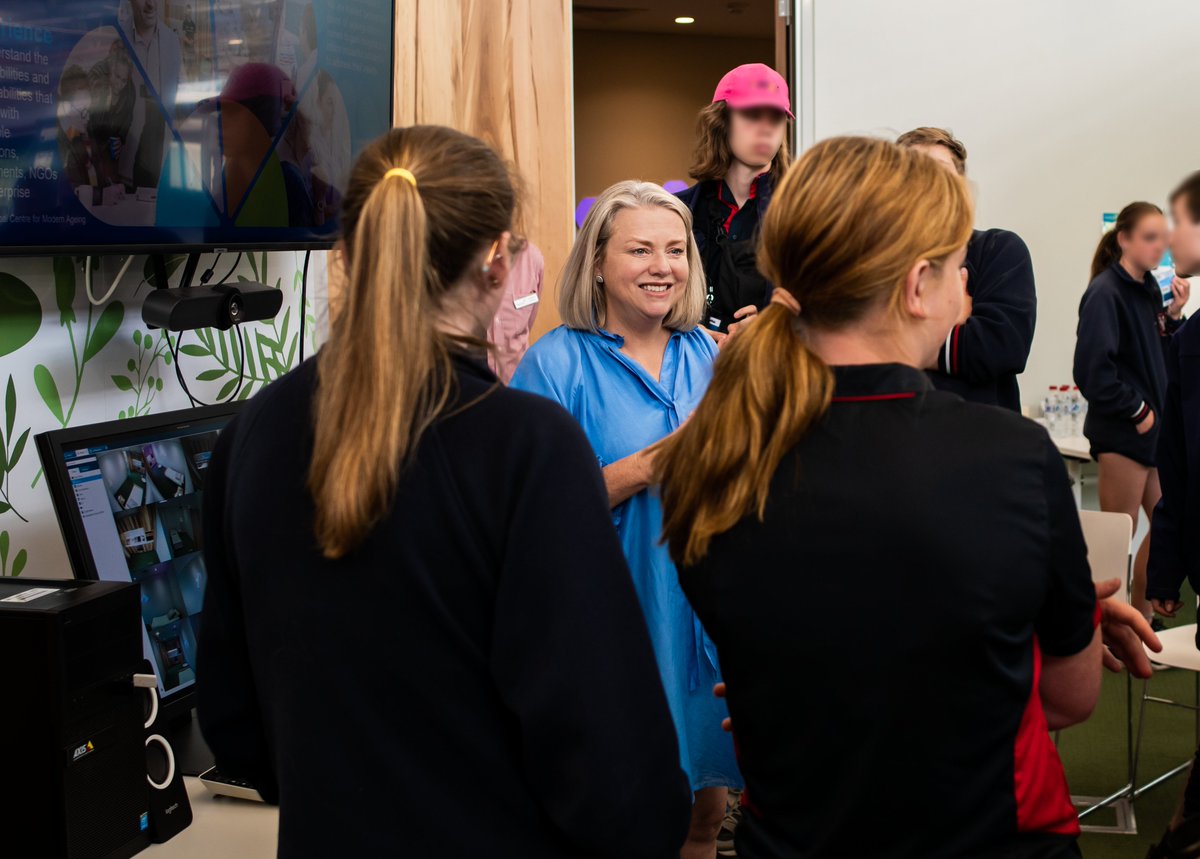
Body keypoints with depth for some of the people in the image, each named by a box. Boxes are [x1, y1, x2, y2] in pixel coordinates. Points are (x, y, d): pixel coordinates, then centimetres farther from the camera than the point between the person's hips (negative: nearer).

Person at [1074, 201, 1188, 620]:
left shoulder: (1149, 290, 9)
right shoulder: (1105, 293, -15)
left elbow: (1162, 360, 15)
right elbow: (1091, 370, -22)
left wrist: (1173, 316, 1)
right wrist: (1137, 410, -15)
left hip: (1152, 428, 8)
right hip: (1121, 432, -8)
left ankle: (1140, 616, 27)